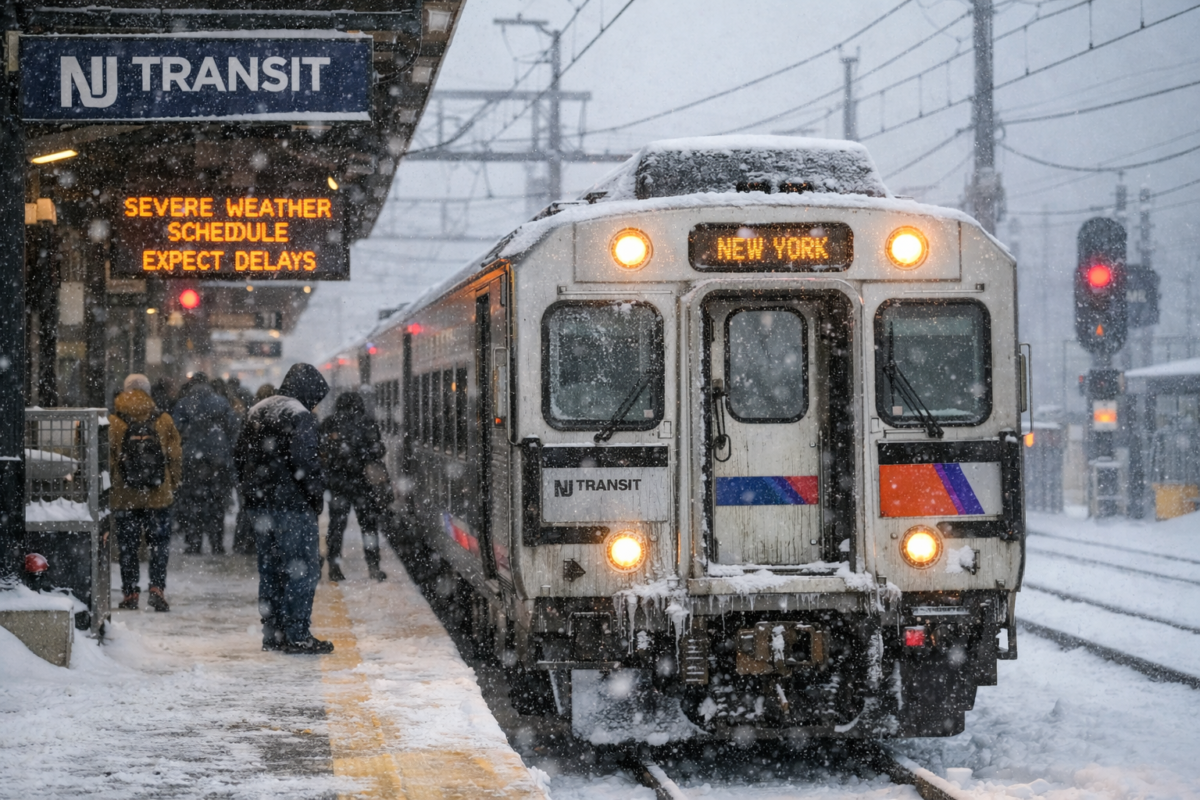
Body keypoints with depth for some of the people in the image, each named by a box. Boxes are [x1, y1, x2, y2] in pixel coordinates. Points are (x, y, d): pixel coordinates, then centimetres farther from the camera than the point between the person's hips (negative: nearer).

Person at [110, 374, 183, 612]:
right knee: (159, 544, 9)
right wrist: (172, 486, 15)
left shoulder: (113, 423, -6)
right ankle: (157, 588, -3)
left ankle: (130, 593, 9)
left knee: (128, 547, 8)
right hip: (158, 497, 1)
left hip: (124, 498, -1)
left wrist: (108, 488, 10)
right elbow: (176, 457, 3)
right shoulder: (164, 422, -1)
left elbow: (107, 460, -3)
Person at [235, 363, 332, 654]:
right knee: (301, 568, -3)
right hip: (292, 506, -8)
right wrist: (316, 495, -9)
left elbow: (239, 455, 18)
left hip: (259, 505, 8)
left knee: (269, 568, 13)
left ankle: (272, 633, 16)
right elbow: (304, 461, -20)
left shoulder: (257, 412, 15)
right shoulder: (299, 416, -13)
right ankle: (296, 635, -5)